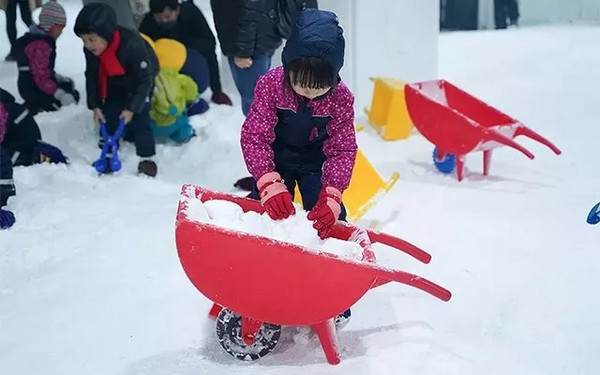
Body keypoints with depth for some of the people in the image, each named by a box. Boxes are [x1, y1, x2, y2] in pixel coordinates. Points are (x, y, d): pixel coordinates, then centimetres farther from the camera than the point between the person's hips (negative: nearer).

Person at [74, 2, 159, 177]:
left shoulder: (132, 45, -44)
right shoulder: (90, 50, -27)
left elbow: (144, 80, -34)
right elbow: (92, 77, -9)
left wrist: (131, 108, -31)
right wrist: (95, 105, -14)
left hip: (140, 80, -5)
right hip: (115, 83, 5)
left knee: (140, 117, -12)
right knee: (108, 116, 2)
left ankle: (146, 158, -2)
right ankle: (108, 153, 16)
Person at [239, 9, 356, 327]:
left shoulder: (341, 98, -24)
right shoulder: (270, 85, -26)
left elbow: (342, 151, -19)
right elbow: (253, 138, -26)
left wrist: (331, 197, -34)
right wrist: (270, 185, -39)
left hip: (317, 162, 0)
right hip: (276, 160, 0)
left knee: (328, 221, -9)